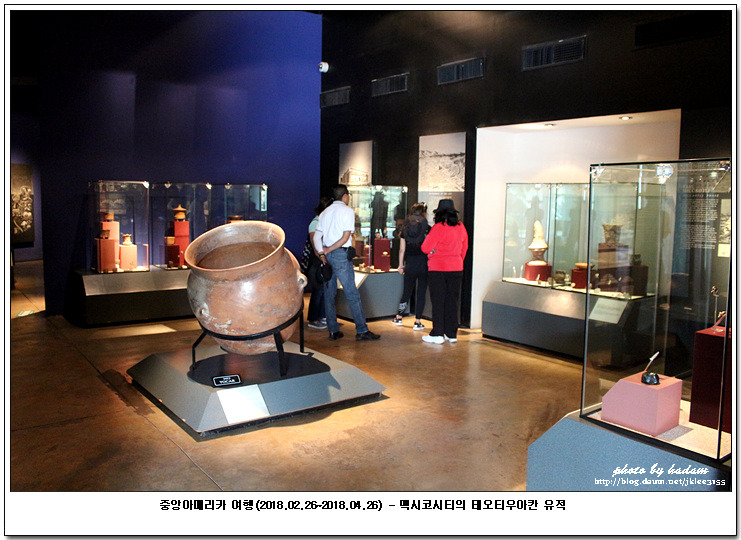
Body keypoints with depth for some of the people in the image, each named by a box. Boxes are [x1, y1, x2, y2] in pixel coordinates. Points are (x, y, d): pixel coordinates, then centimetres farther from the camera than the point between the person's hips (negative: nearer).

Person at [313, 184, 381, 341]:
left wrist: (322, 253, -1)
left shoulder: (325, 212, 16)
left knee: (329, 293, 9)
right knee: (352, 294, -4)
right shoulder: (347, 211, -2)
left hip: (327, 255, 6)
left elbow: (316, 236, 8)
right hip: (341, 254, -6)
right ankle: (361, 330, -2)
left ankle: (333, 331, 11)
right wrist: (328, 250, -6)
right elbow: (346, 237, -11)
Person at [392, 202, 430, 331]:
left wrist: (401, 265, 12)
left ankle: (399, 317, 23)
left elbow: (402, 249, 5)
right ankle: (418, 321, 6)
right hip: (424, 264, -3)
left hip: (410, 265, 3)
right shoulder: (427, 229, -5)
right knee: (421, 293, 4)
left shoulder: (405, 228, 3)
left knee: (407, 291, 16)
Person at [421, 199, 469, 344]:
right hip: (456, 268, 5)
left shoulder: (438, 228, -14)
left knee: (438, 301, 2)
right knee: (452, 301, 10)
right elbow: (464, 248, 14)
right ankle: (452, 334, 16)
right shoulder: (461, 227, 4)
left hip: (438, 269, -5)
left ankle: (437, 334, 4)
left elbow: (426, 248, -12)